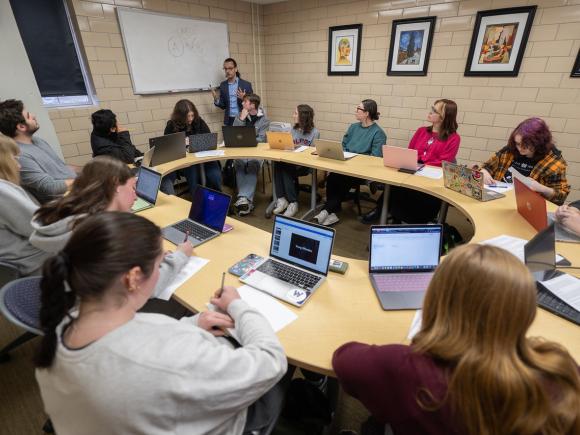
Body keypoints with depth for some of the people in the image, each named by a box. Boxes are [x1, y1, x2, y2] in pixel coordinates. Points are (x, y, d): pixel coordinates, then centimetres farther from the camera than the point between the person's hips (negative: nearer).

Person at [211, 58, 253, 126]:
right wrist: (216, 99, -9)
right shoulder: (223, 85, 7)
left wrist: (243, 98, -21)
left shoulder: (246, 84, -3)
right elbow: (223, 106, 11)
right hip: (229, 120, 3)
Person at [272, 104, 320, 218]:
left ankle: (293, 203, -22)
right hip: (292, 161, 5)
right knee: (278, 164, -29)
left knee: (286, 169, -32)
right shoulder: (294, 129, 19)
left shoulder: (314, 132, 0)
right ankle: (281, 199, -26)